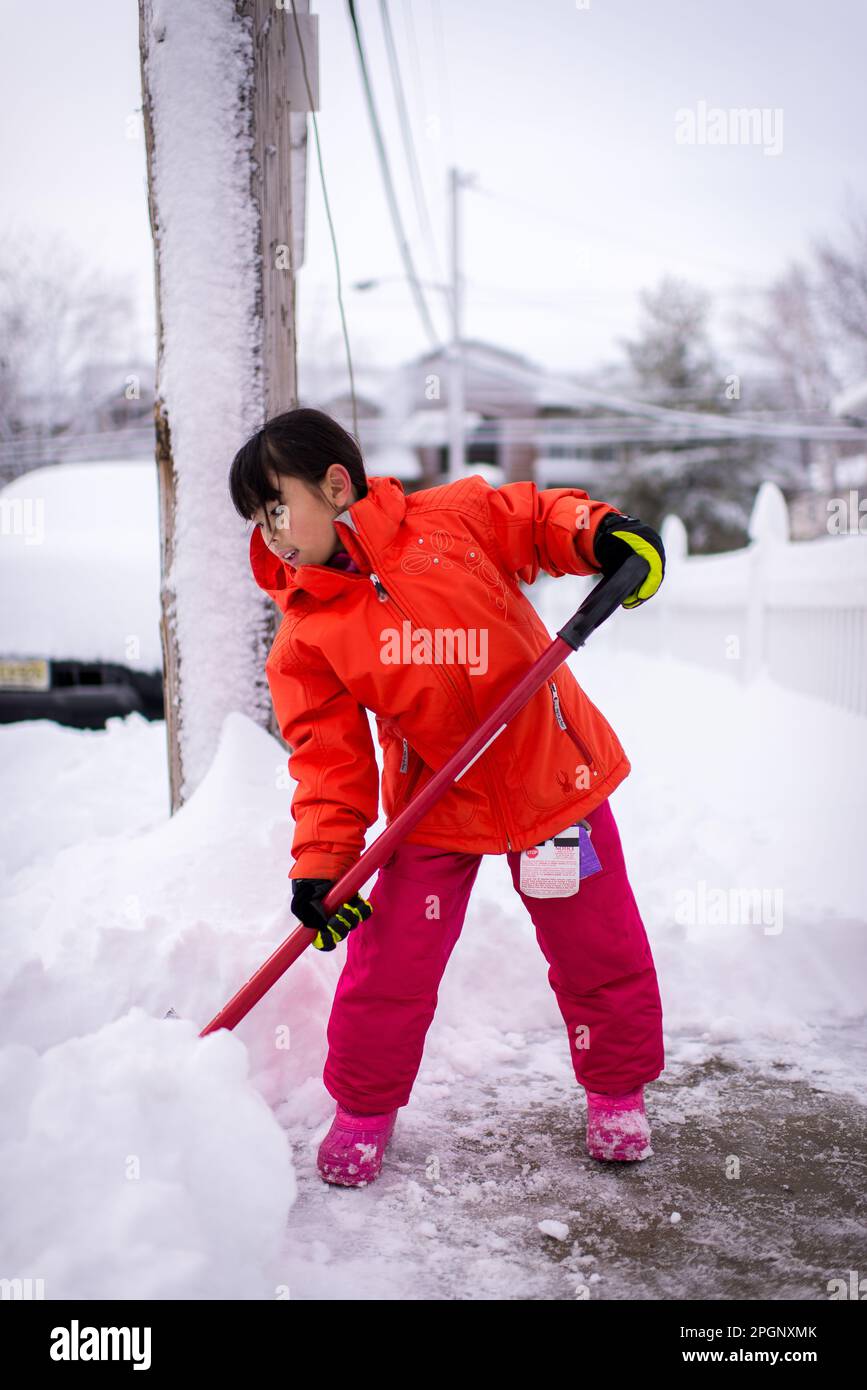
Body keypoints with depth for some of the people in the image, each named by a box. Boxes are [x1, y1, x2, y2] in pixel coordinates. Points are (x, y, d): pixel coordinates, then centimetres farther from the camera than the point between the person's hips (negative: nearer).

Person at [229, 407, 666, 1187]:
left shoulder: (456, 517, -10)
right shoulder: (306, 637, -7)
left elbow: (535, 519, 5)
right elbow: (328, 752, -8)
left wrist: (604, 531, -15)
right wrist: (320, 864, -16)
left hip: (553, 771, 0)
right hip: (431, 808, 0)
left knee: (602, 948, 10)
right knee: (389, 964, 0)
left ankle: (618, 1089, 35)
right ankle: (365, 1107, 26)